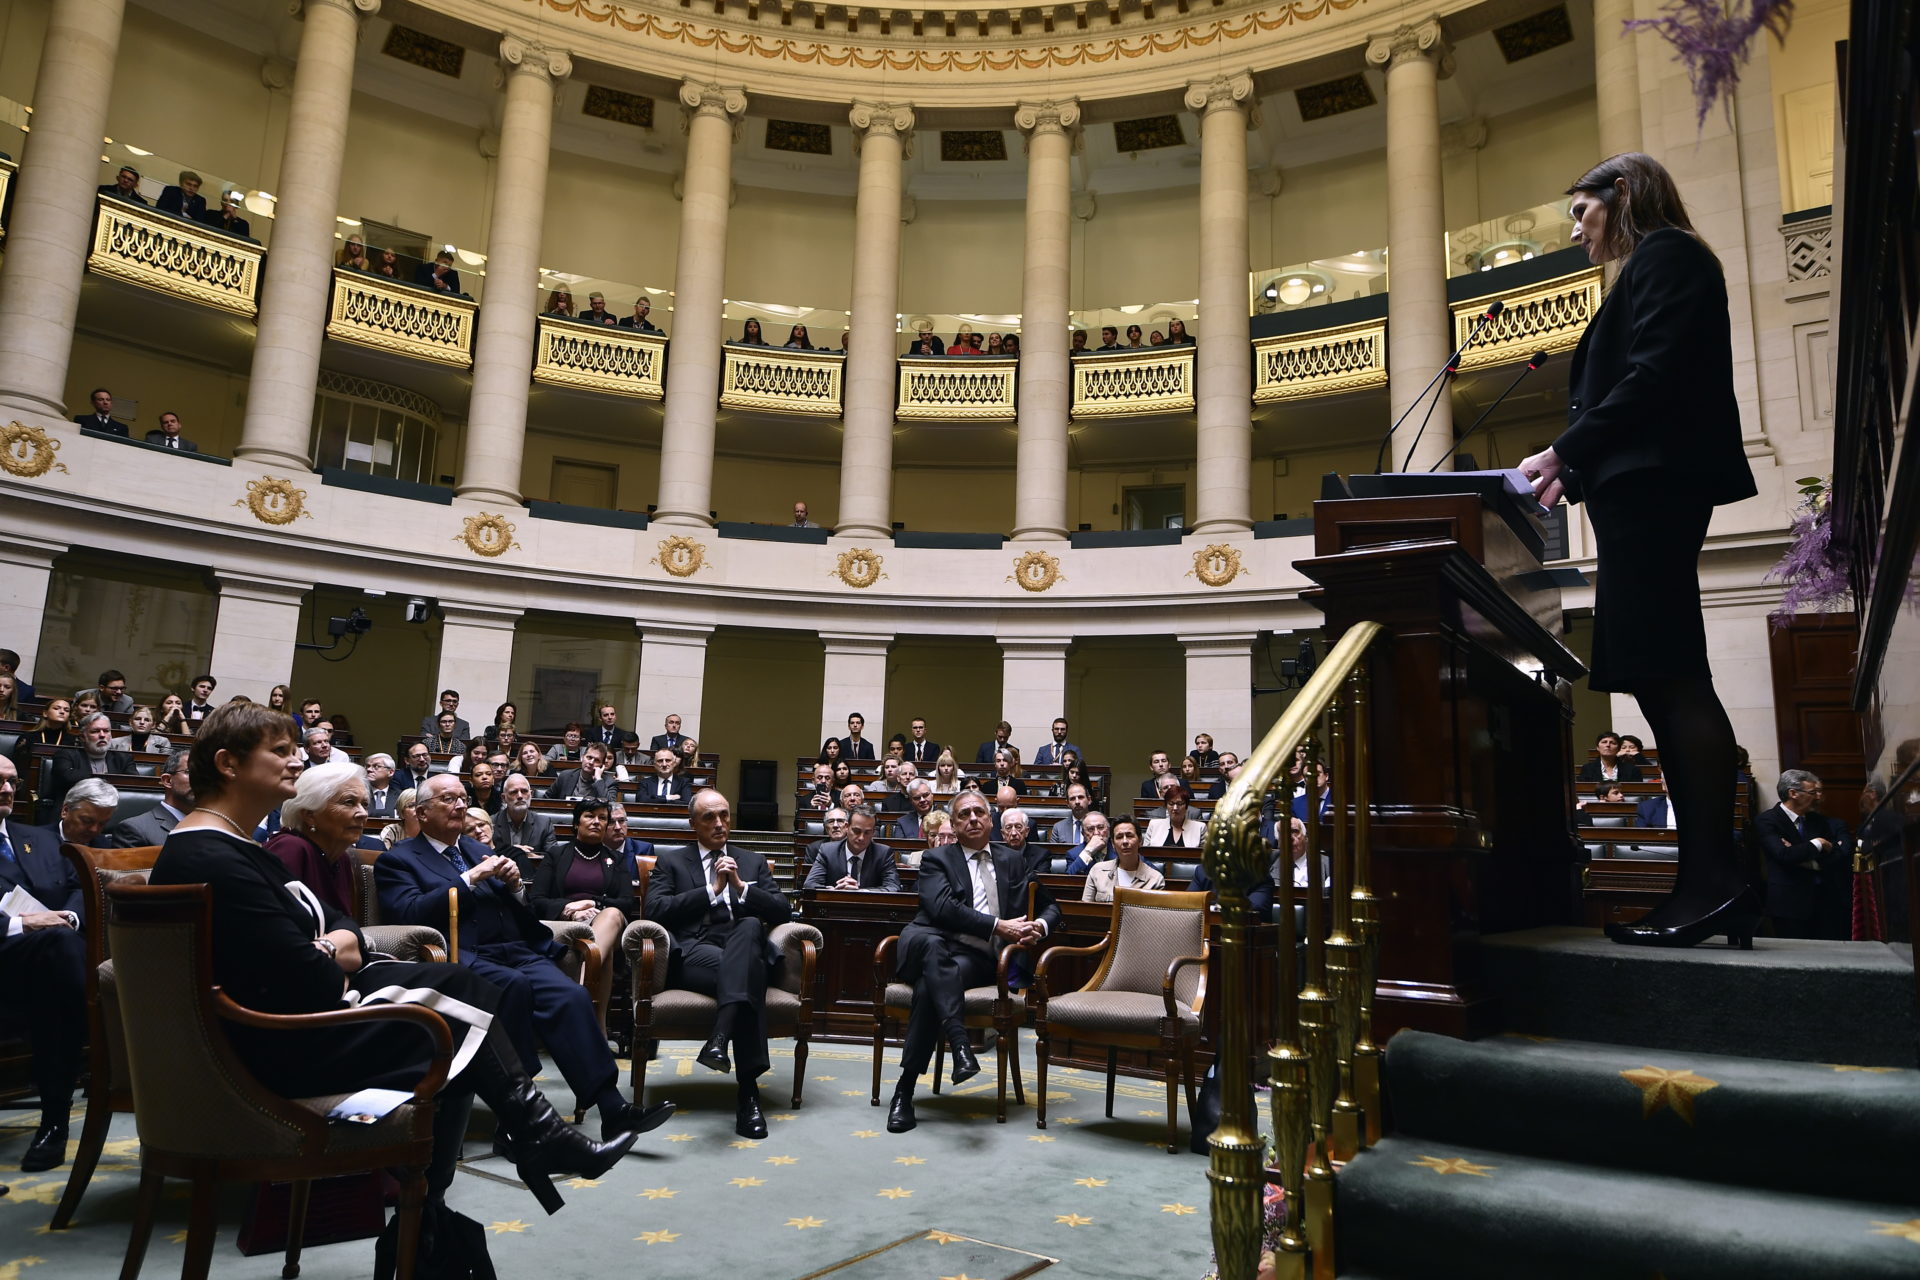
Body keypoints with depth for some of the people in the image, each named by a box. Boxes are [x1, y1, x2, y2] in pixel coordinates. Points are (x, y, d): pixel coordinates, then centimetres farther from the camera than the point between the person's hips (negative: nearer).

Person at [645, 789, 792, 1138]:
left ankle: (720, 1038, -50)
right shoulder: (670, 861, 21)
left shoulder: (753, 862, 27)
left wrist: (740, 886, -3)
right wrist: (712, 889, -6)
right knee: (748, 976, -36)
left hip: (744, 949, 2)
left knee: (750, 925, -38)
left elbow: (783, 912, 12)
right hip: (692, 953, -2)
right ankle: (748, 1091, -40)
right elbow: (656, 910, 0)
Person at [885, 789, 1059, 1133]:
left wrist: (1040, 926, 3)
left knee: (929, 987, -33)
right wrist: (998, 926, -14)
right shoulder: (937, 859, 12)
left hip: (977, 958, 2)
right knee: (930, 942, -41)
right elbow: (941, 907, -8)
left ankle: (905, 1090, -32)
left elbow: (1050, 907, 29)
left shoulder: (1013, 862, 24)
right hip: (929, 948, -2)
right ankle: (959, 1044, -52)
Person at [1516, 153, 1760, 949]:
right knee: (1664, 680, 4)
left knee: (1670, 676, -13)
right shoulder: (1654, 267, 27)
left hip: (1651, 488, -10)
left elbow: (1653, 375, -15)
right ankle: (1708, 882, 5)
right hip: (1639, 493, 10)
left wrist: (1565, 450, -15)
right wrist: (1573, 471, 14)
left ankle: (1714, 881, -12)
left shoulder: (1665, 255, -2)